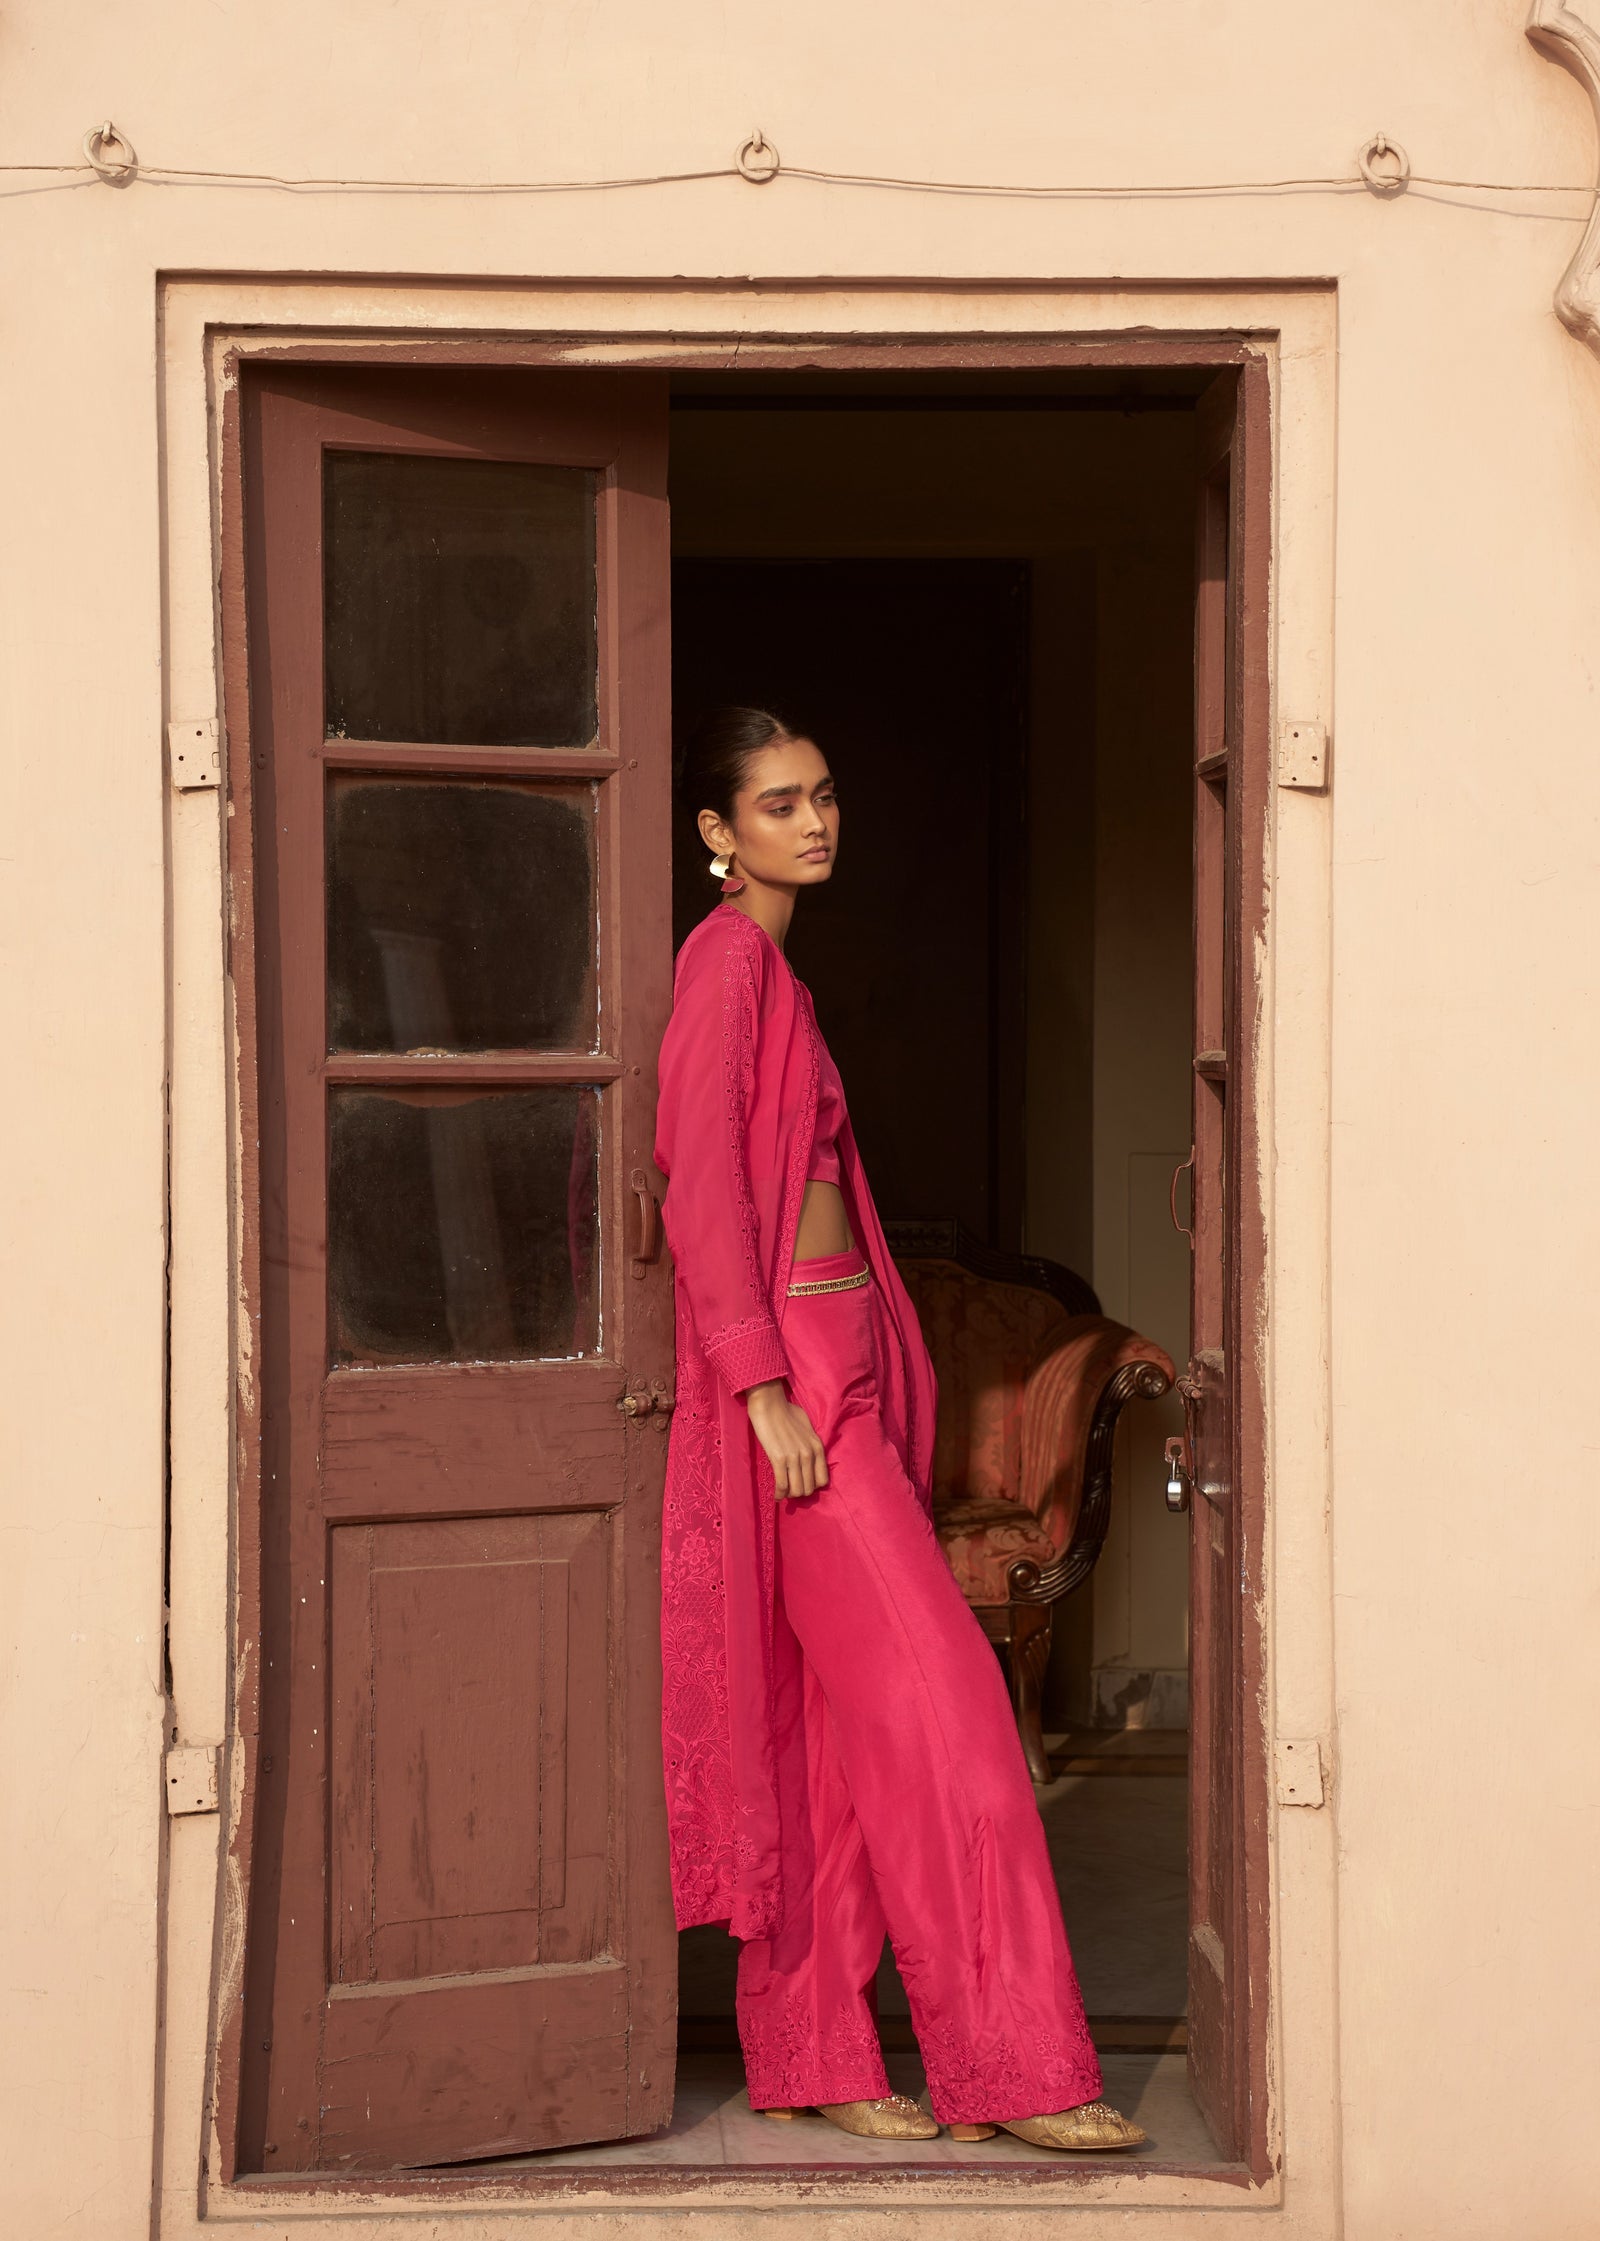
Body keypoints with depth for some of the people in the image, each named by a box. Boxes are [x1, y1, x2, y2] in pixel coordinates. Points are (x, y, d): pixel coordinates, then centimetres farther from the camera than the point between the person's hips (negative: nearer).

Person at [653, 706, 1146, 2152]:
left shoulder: (772, 968, 18)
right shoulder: (728, 957, -10)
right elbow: (703, 1188, -17)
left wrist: (865, 1374, 18)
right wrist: (765, 1386, -21)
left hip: (841, 1356, 10)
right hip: (786, 1362, -10)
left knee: (827, 1721, 9)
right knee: (936, 1696, -10)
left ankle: (810, 2057, 14)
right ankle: (1010, 2067, -7)